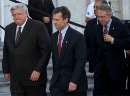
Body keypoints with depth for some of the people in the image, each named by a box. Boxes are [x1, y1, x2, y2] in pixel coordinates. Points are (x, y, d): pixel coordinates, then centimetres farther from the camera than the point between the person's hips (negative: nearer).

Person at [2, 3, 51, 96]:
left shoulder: (38, 27, -7)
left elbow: (46, 50, -10)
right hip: (15, 78, 4)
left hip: (34, 76, -4)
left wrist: (38, 70, -14)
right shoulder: (9, 29, 10)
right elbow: (6, 52, 17)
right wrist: (6, 70, 11)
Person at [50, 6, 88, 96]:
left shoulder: (78, 37, -11)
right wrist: (55, 77, 9)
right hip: (57, 83, 5)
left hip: (74, 83, -5)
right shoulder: (54, 37, 9)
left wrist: (74, 81, -21)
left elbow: (81, 61, -15)